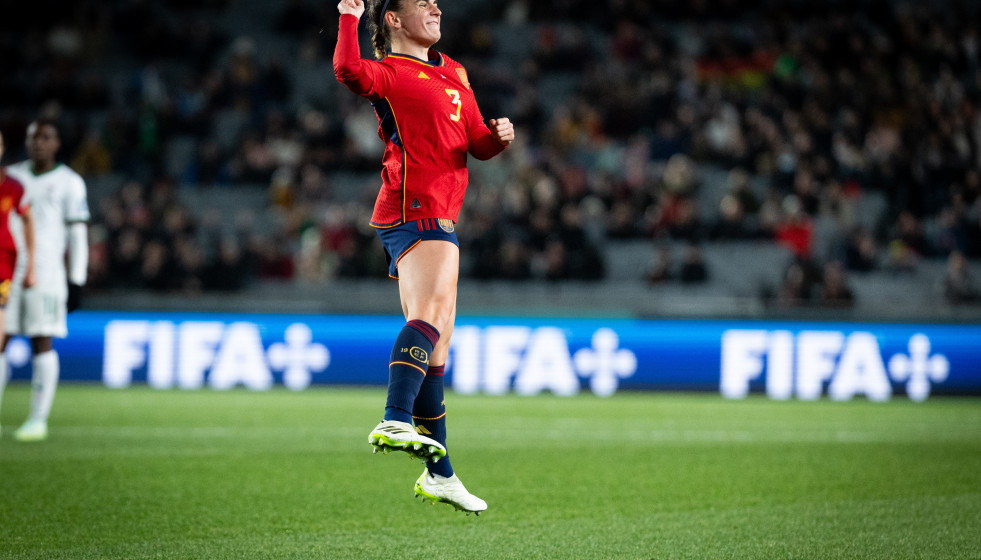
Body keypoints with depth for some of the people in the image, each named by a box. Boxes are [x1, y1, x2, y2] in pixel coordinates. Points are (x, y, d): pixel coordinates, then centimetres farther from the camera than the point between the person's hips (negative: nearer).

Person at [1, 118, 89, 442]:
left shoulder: (68, 183, 2)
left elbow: (77, 234, 0)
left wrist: (76, 281, -5)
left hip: (47, 274, -3)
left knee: (42, 342, -3)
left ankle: (38, 419, 1)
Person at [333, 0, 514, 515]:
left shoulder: (453, 73, 22)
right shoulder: (388, 72, -4)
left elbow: (478, 144, 24)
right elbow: (349, 71, -29)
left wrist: (499, 137, 3)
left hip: (440, 218, 9)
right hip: (414, 209, -9)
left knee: (435, 346, 12)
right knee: (430, 313, -30)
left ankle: (438, 473, 18)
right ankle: (396, 422, -46)